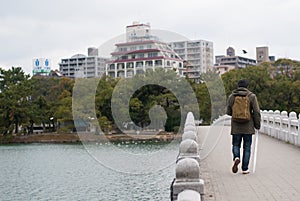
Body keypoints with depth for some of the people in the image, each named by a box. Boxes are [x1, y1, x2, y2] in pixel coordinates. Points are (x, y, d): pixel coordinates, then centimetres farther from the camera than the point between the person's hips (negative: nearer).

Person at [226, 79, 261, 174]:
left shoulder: (231, 97, 1)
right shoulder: (251, 96, -4)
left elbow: (228, 112, 5)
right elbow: (256, 112, -8)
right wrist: (257, 125, 2)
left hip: (236, 127, 1)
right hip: (248, 127, -1)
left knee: (236, 145, 15)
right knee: (247, 147, 7)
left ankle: (236, 158, -14)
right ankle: (245, 168, 6)